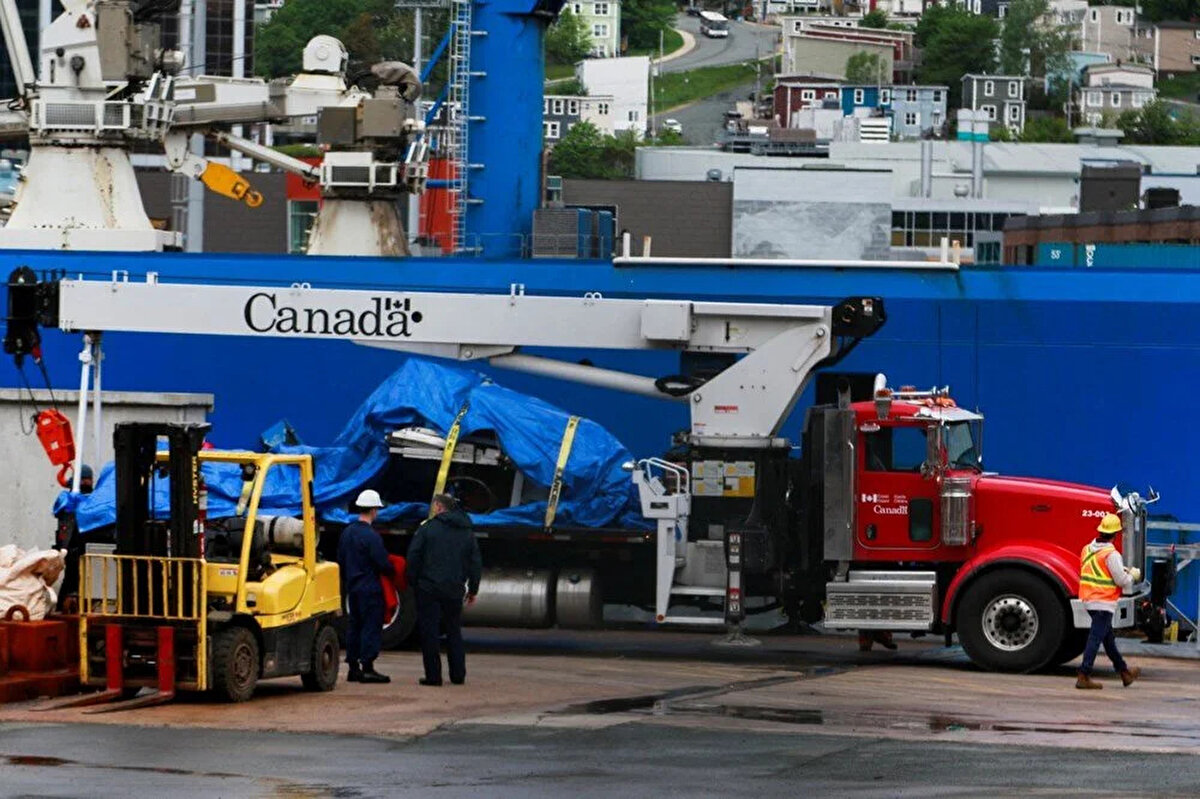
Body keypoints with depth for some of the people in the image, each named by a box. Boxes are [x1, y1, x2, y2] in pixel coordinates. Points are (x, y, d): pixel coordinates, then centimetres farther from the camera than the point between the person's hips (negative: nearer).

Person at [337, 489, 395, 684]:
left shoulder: (347, 533, 8)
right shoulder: (371, 536, -17)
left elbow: (340, 561, 15)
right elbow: (383, 564, -17)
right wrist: (393, 570, 4)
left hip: (352, 588, 8)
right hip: (370, 588, -8)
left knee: (354, 626, 11)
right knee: (371, 626, -4)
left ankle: (353, 667, 13)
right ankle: (367, 668, -7)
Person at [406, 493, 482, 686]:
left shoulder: (428, 528, -3)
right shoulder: (467, 532, 11)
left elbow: (413, 556, -7)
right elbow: (476, 563, 12)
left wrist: (412, 581, 2)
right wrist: (473, 589, 18)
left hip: (429, 589, -4)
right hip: (454, 590, 4)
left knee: (429, 633, 0)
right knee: (454, 631, 15)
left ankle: (433, 675, -4)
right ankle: (458, 675, 14)